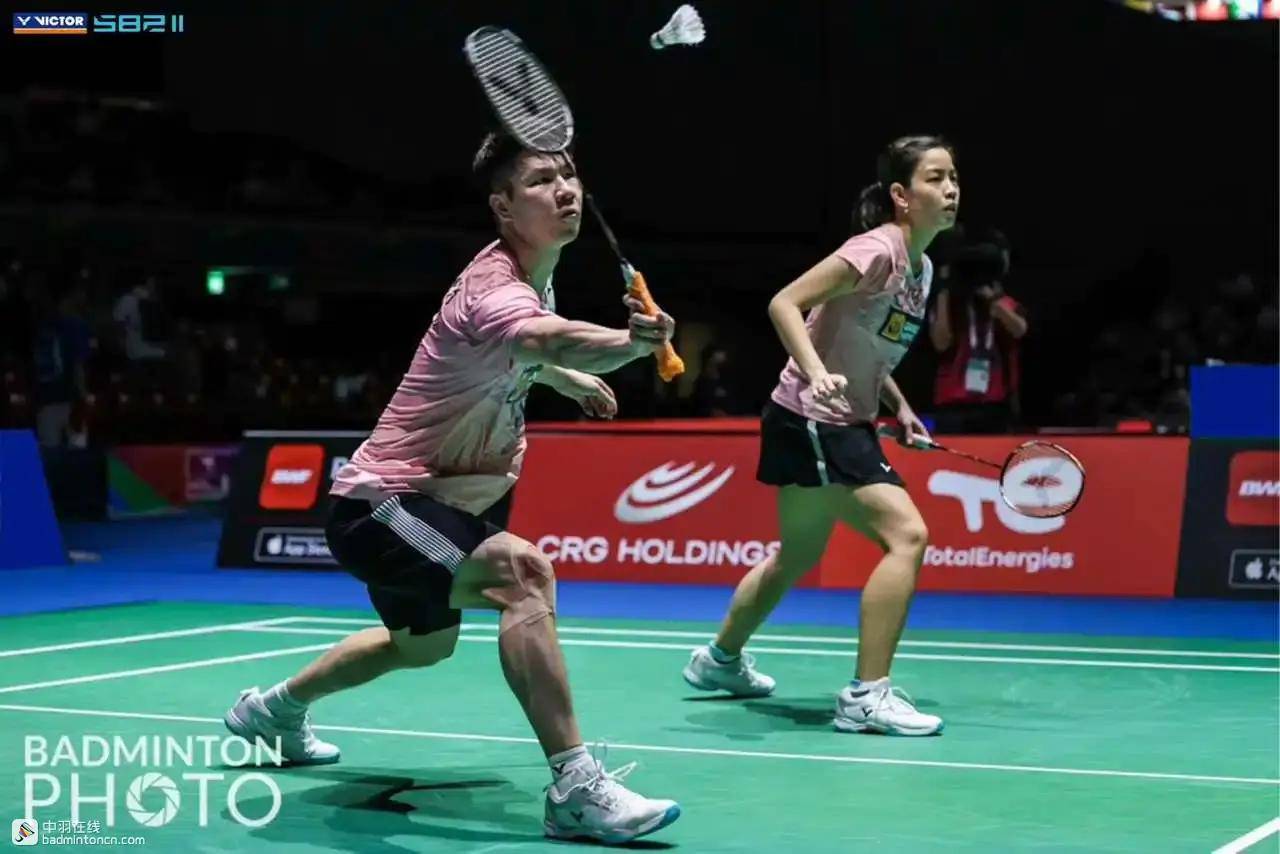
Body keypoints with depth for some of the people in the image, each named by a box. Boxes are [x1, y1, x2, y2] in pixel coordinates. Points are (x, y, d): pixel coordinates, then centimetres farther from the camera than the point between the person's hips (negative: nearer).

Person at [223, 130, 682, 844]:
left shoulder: (534, 276, 2)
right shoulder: (495, 290, -29)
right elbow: (551, 338, -55)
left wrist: (568, 379, 17)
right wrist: (629, 341, -73)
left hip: (425, 500, 11)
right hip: (380, 505, -11)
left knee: (424, 643, 32)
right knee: (522, 572, -34)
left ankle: (275, 709, 57)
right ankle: (575, 789, -33)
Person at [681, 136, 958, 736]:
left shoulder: (921, 268, 10)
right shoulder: (877, 250, -18)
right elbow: (784, 303, -22)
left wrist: (900, 409, 9)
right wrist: (817, 374, -34)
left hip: (844, 425, 10)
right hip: (810, 421, -10)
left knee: (798, 556, 23)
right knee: (907, 534, -19)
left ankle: (720, 659, 44)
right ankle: (867, 696, -16)